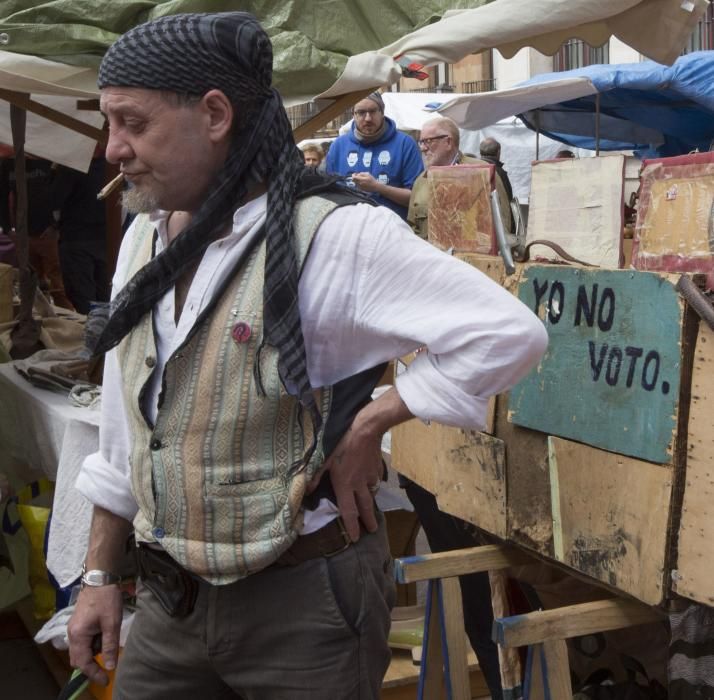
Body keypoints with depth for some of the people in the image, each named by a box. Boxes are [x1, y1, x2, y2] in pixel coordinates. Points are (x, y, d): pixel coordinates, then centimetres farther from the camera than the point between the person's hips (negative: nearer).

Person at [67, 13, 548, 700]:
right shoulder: (145, 241, 4)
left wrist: (365, 424, -19)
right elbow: (124, 432, 12)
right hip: (169, 597, 6)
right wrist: (98, 575, 13)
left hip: (304, 600, -6)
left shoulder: (334, 236, -19)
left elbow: (509, 334, -23)